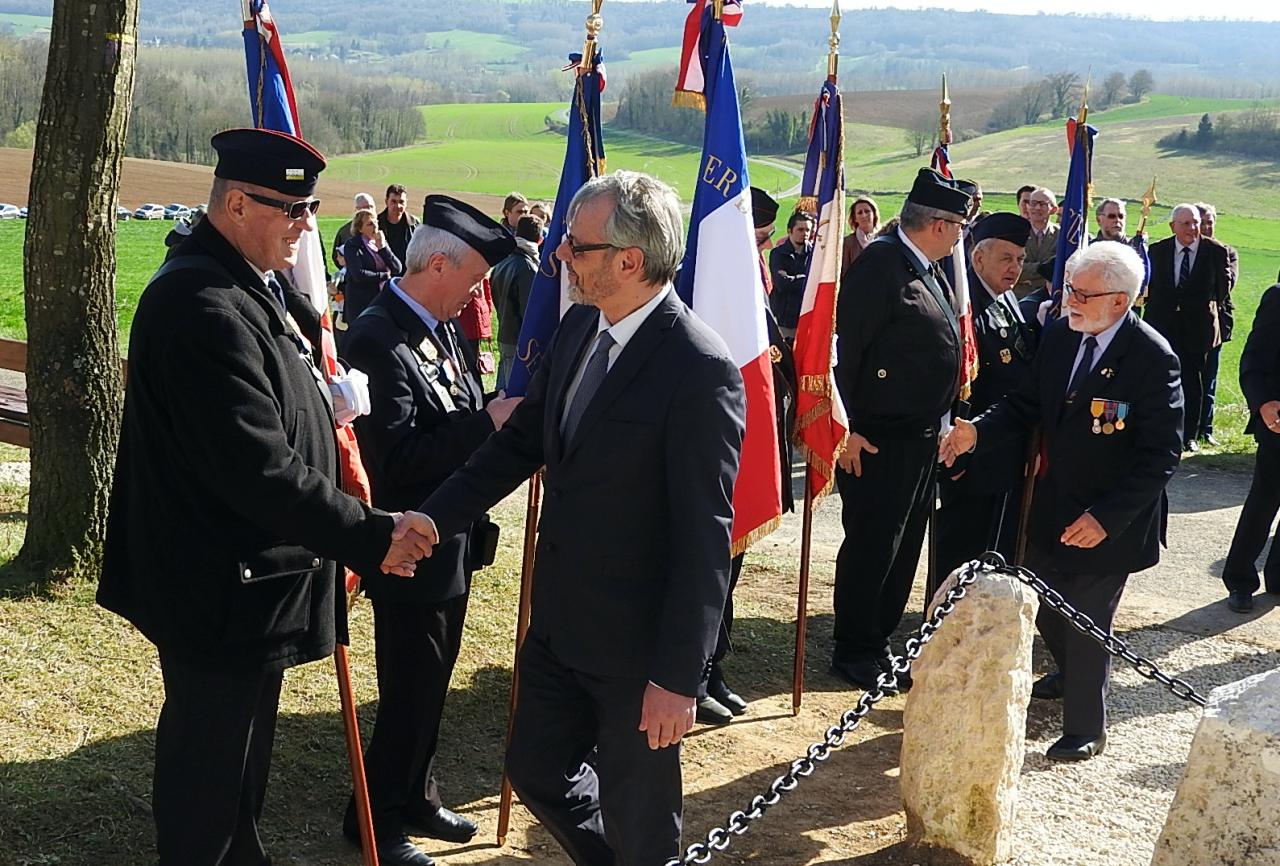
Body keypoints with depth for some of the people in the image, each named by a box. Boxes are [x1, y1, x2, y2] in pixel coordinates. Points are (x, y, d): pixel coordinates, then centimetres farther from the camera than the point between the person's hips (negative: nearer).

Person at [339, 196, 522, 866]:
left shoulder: (442, 331, 5)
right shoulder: (378, 339, -22)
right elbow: (395, 458, -28)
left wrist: (506, 413, -6)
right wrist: (488, 422, -25)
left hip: (451, 542, 9)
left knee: (431, 685, 21)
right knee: (409, 693, 4)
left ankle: (415, 797, 39)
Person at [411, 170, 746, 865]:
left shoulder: (700, 370, -23)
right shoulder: (578, 329, 2)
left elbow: (705, 537, -21)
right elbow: (520, 443, 10)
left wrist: (678, 677, -20)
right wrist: (428, 520, 0)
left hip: (636, 647, -7)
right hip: (559, 622, 8)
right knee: (535, 772, 22)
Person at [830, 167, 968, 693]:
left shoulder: (928, 270, 13)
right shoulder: (880, 263, -16)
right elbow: (844, 347, -20)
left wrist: (938, 426, 17)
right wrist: (847, 428, -22)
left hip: (921, 439, 9)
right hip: (877, 441, -9)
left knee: (904, 546, 15)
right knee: (870, 546, 0)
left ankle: (878, 642, 27)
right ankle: (853, 653, 13)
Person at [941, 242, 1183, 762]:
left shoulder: (1153, 358, -20)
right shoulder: (1059, 337, -2)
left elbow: (1161, 454, -19)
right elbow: (1029, 403, 7)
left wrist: (1105, 518, -23)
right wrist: (979, 431, -12)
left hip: (1111, 521, -6)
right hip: (1053, 507, 6)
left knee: (1087, 625, 5)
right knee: (1046, 609, 21)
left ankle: (1085, 729, 27)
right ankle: (1070, 675, 52)